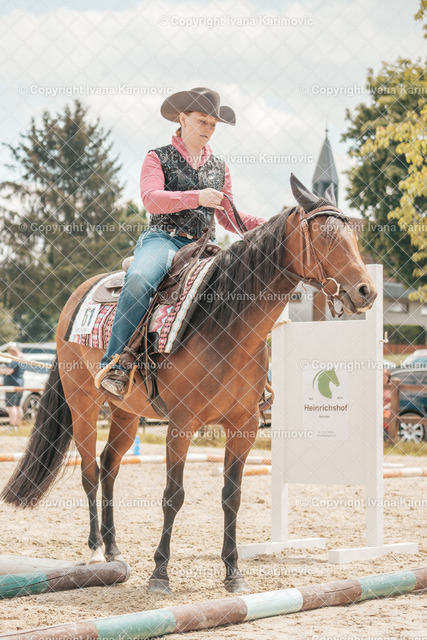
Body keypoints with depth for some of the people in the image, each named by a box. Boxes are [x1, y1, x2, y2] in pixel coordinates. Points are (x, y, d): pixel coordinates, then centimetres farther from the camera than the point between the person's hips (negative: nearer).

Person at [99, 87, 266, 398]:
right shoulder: (159, 157, 8)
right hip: (163, 238, -5)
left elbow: (228, 218, 22)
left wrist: (267, 225, 5)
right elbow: (151, 199, -10)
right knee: (140, 280, -37)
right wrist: (196, 197, -22)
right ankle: (115, 364, -34)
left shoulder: (219, 167, 21)